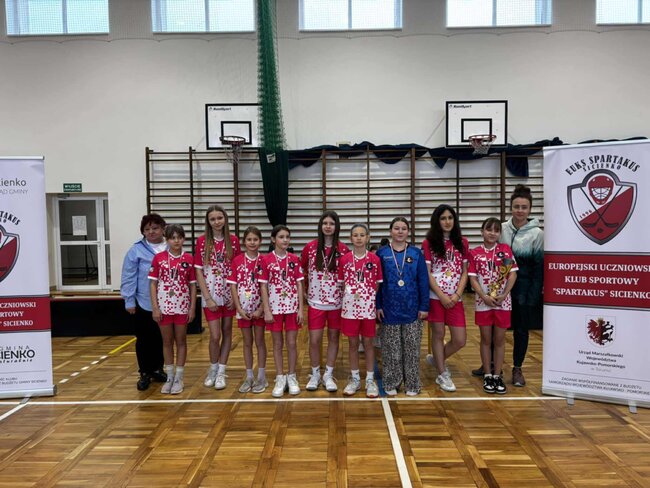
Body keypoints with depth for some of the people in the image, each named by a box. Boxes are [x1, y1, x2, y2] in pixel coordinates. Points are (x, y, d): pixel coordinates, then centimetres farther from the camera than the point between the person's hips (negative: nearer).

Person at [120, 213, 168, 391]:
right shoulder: (136, 250, -5)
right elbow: (129, 277, -5)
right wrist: (129, 301, -8)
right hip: (142, 303, -2)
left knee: (160, 338, 13)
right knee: (144, 339, 9)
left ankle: (157, 370, 29)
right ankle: (144, 373, 22)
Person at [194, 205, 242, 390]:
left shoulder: (233, 240, -1)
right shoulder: (202, 241, -5)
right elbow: (199, 271, -5)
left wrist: (235, 295, -6)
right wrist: (208, 298, -10)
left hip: (229, 294, 2)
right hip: (211, 295, -2)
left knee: (227, 332, 8)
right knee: (215, 336, -2)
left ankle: (221, 372, 21)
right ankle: (213, 369, 23)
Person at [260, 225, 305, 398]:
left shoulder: (294, 259, 0)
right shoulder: (266, 260, -5)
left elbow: (299, 285, 1)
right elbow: (263, 286, -4)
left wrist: (301, 308, -3)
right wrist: (267, 310, -9)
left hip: (292, 307, 1)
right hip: (275, 307, -1)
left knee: (292, 343, 6)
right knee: (278, 344, 9)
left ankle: (292, 377, 21)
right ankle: (280, 378, 20)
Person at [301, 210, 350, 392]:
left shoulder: (343, 249, -4)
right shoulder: (310, 247, -3)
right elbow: (302, 272, 7)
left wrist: (346, 295, -2)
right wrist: (307, 291, 4)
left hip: (336, 302, 0)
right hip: (315, 302, 0)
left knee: (333, 338, 10)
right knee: (314, 340, 2)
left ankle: (328, 375, 25)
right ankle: (315, 374, 23)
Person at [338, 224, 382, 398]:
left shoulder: (375, 259, -2)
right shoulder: (344, 260, 0)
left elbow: (377, 285, 3)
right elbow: (341, 284, 6)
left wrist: (377, 304, -2)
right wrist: (350, 294, -5)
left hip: (368, 306, -1)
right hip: (350, 307, 1)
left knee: (368, 342, 8)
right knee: (353, 343, 9)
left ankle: (370, 380, 19)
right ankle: (355, 379, 22)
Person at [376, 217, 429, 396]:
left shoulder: (416, 253, 1)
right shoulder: (381, 253, -1)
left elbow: (423, 282, 1)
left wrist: (424, 306, -4)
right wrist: (377, 305, -5)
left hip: (412, 309, 1)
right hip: (390, 308, 0)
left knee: (412, 348, 8)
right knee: (391, 348, 8)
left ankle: (412, 383, 22)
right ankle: (391, 383, 22)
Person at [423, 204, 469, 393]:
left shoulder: (462, 242, 7)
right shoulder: (429, 243, -2)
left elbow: (465, 272, 6)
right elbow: (427, 273, -5)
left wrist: (457, 295, -7)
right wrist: (442, 296, -11)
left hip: (455, 298, 3)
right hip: (435, 297, -3)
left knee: (460, 340, 3)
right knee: (438, 335, 6)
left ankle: (436, 360, 30)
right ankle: (442, 375, 24)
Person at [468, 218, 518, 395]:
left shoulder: (506, 249, 1)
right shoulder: (475, 253, 0)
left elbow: (513, 273, -2)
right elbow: (472, 278, -3)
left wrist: (504, 294, -12)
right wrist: (485, 297, -14)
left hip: (503, 302, 0)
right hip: (483, 302, 0)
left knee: (499, 339, 8)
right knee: (486, 339, 9)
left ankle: (497, 376, 19)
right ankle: (487, 376, 20)